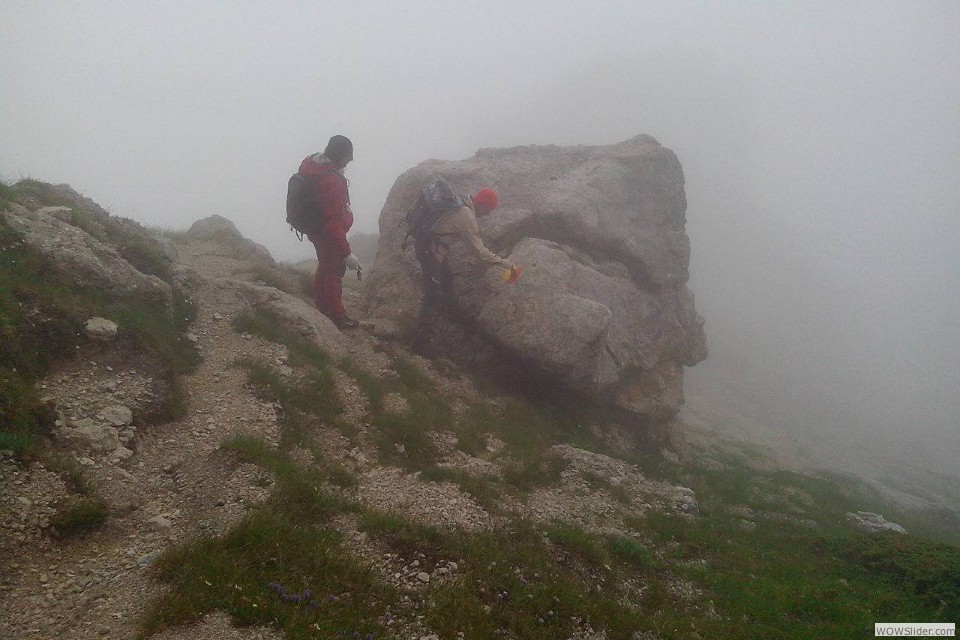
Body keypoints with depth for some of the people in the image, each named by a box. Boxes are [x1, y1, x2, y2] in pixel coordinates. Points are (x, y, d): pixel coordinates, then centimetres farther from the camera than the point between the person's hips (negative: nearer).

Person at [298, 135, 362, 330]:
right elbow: (333, 223, -34)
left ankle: (321, 303, 50)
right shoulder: (331, 180, -36)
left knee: (325, 265, 29)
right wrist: (346, 253, -28)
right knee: (334, 271, 10)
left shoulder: (311, 162, -8)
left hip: (314, 229, 9)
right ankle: (337, 316, 27)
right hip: (328, 234, -9)